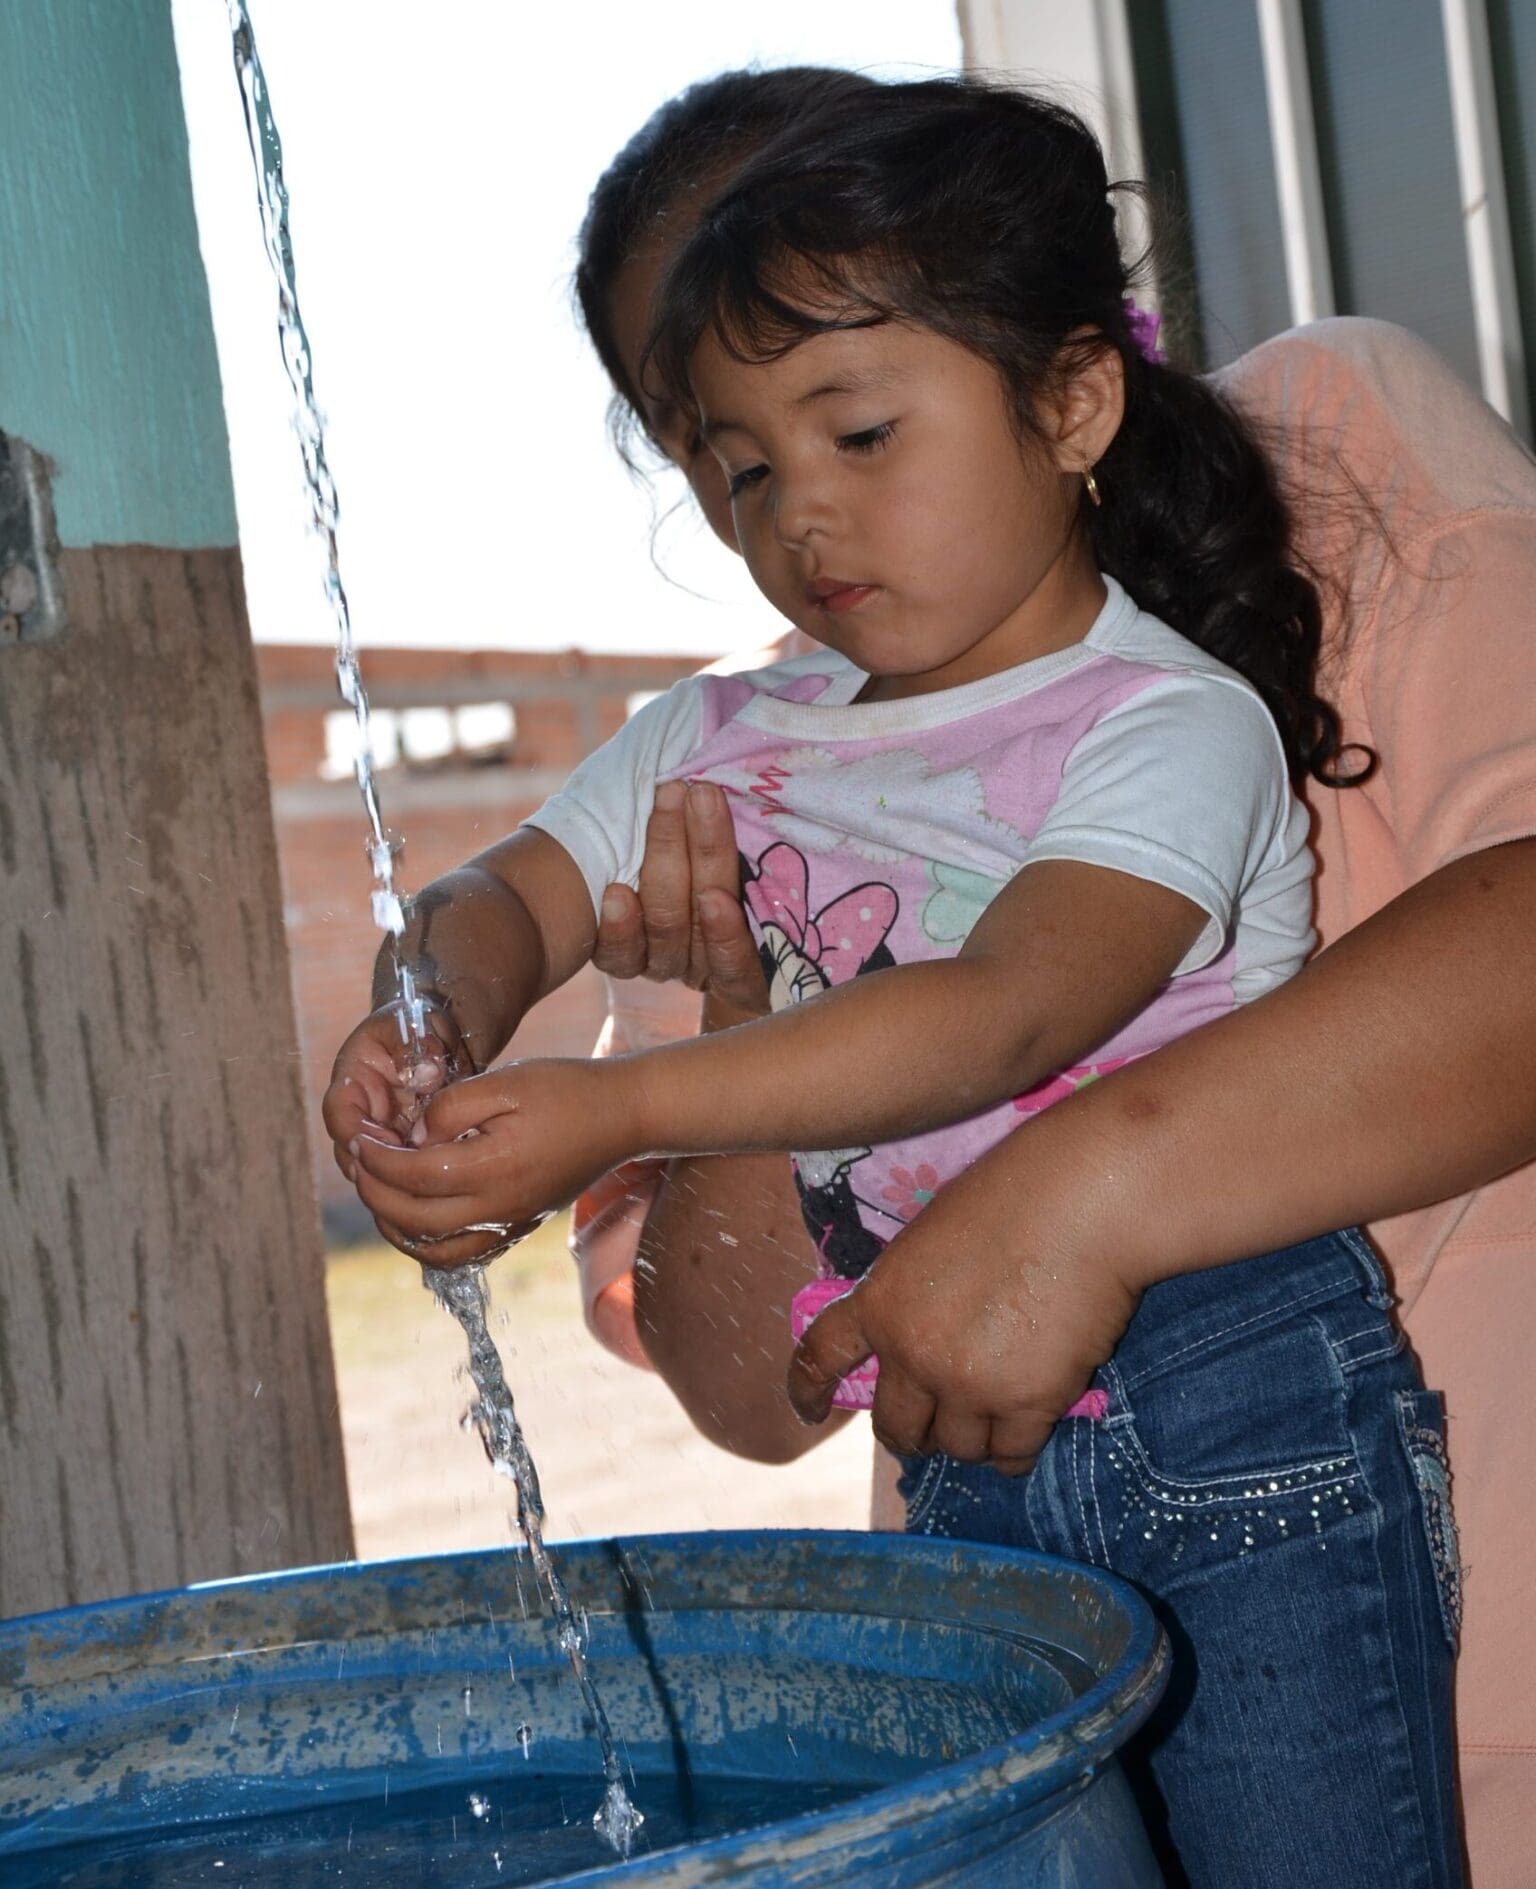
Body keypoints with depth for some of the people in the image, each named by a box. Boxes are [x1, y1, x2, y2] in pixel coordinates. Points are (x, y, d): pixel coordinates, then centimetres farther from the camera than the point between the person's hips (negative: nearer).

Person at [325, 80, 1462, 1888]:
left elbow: (1005, 1013, -25)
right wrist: (438, 1014, -18)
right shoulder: (718, 744, 9)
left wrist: (623, 1107, -35)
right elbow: (510, 899, 8)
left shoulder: (1172, 727, -11)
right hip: (961, 1450, 6)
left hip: (1240, 1417, -5)